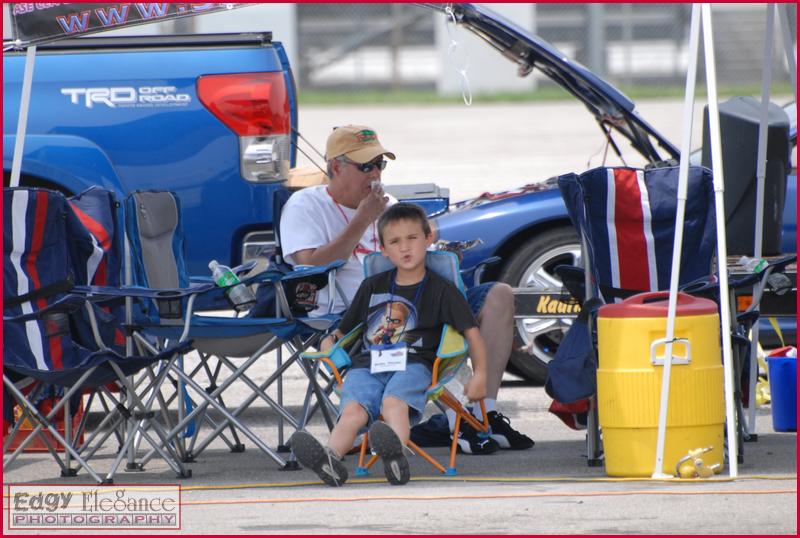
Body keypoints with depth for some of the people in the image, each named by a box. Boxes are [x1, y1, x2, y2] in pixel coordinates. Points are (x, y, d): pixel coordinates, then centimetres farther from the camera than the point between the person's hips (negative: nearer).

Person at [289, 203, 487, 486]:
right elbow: (344, 329, 32)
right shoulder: (372, 287, 25)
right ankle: (331, 458, -59)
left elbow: (471, 331, 11)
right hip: (367, 365, 3)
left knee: (394, 401, -38)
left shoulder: (440, 290, 13)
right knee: (353, 409, -30)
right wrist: (329, 342, 9)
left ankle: (395, 451, -68)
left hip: (413, 364, -3)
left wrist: (479, 375, 1)